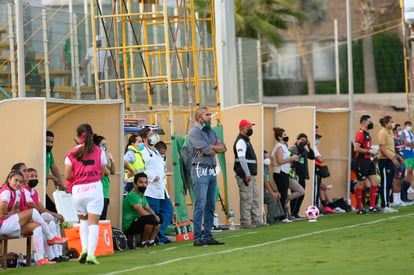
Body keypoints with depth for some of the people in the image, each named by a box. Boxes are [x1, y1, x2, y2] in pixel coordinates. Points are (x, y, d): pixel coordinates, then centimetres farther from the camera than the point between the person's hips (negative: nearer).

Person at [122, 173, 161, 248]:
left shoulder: (142, 196, 14)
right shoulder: (132, 195, -18)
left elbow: (148, 209, 15)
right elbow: (142, 212, -27)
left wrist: (155, 216, -6)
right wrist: (154, 216, -14)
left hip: (137, 221, 10)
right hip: (129, 226, -10)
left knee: (159, 218, 13)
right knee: (151, 218, -31)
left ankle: (151, 241, 8)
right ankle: (144, 242, -14)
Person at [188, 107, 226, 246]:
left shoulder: (211, 132, 19)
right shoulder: (194, 132, -6)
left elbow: (223, 148, 9)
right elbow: (208, 151, -15)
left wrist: (209, 148, -7)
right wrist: (216, 148, 4)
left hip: (212, 171, 8)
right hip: (200, 170, -8)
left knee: (210, 206, 7)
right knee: (200, 205, -10)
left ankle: (207, 237, 11)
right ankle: (197, 238, -9)